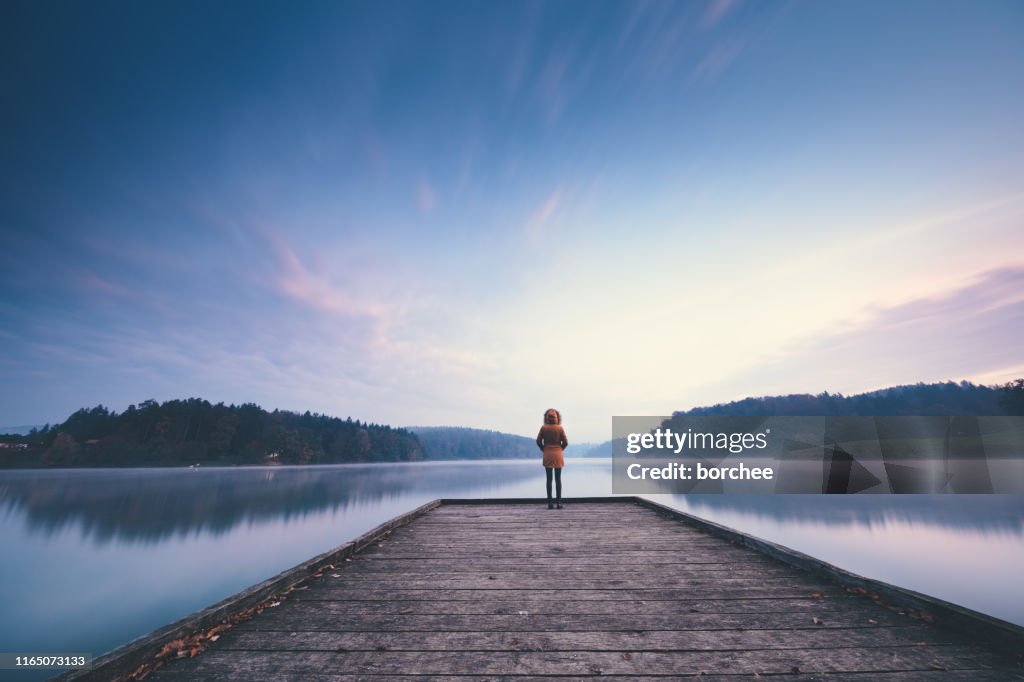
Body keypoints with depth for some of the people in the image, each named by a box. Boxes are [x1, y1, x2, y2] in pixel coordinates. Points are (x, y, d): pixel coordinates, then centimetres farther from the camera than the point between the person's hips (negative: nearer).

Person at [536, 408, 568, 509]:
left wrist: (544, 450, 8)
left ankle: (550, 503, 6)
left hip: (547, 455, 1)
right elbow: (565, 442, -6)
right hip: (558, 455, -1)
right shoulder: (560, 428, -7)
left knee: (549, 479, 5)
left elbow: (538, 441, -4)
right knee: (558, 479, 6)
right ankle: (559, 502, 5)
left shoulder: (543, 428, -4)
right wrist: (560, 449, 10)